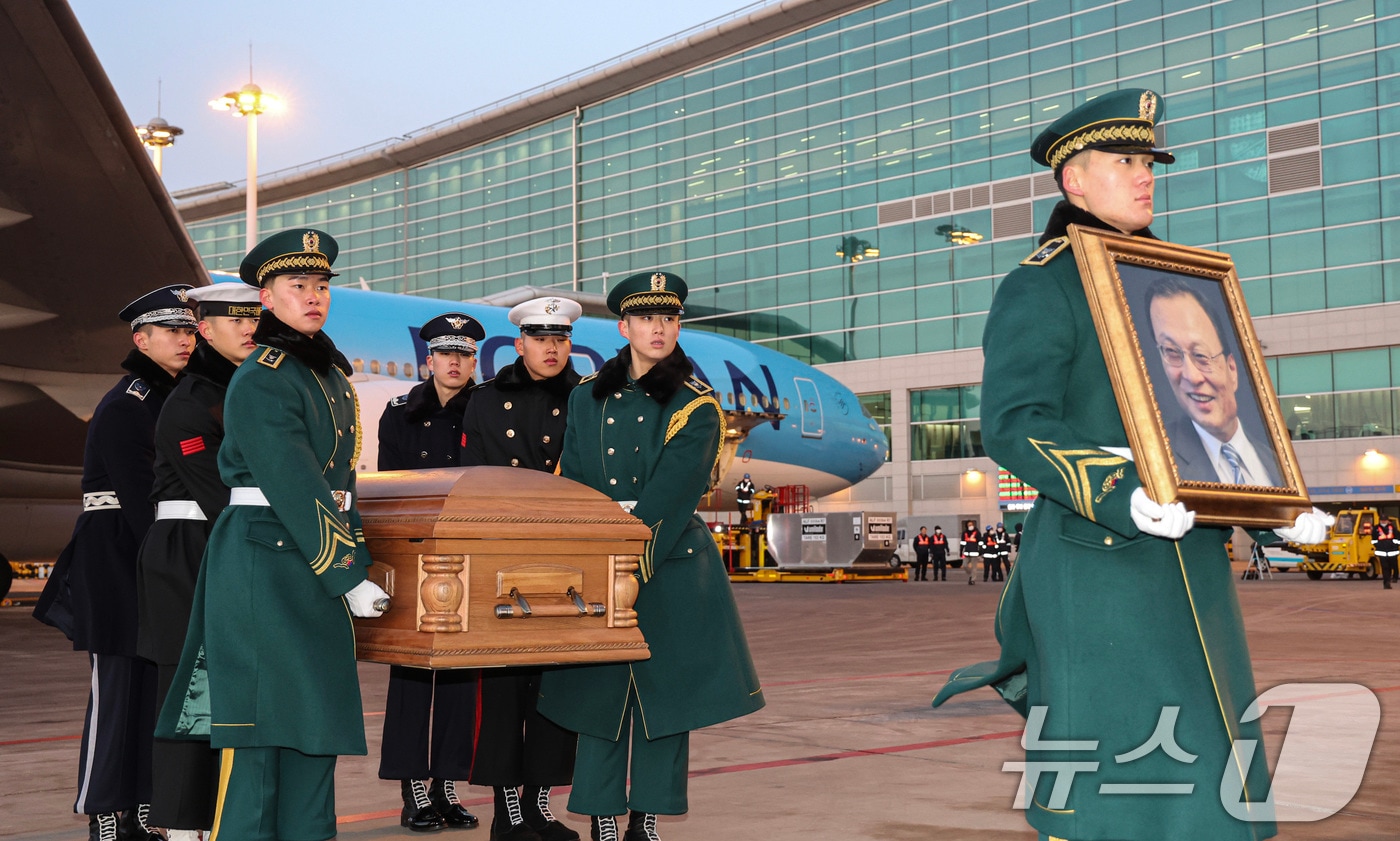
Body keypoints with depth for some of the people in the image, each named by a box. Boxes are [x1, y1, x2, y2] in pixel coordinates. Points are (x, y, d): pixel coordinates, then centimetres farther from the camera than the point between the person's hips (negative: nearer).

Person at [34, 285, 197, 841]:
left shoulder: (176, 399, 15)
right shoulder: (123, 407, -11)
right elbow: (138, 497, -17)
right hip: (116, 560, -8)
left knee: (155, 684, 7)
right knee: (119, 685, -6)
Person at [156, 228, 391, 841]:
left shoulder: (329, 372, 15)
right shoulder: (261, 379, -12)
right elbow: (294, 491, -18)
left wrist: (350, 554, 9)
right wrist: (349, 576, -18)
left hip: (315, 562, 9)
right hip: (263, 561, -8)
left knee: (315, 719, 10)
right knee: (262, 719, -5)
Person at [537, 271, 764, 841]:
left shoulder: (695, 405, -1)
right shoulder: (588, 397, 9)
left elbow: (669, 499, -11)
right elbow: (570, 486, 6)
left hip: (671, 570, -2)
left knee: (666, 689, 1)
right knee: (600, 691, 1)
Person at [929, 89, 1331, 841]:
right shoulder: (1037, 290, -6)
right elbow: (1013, 426, -18)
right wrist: (1121, 496, -32)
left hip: (1187, 563, 8)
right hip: (1095, 565, -8)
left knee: (1198, 764, 11)